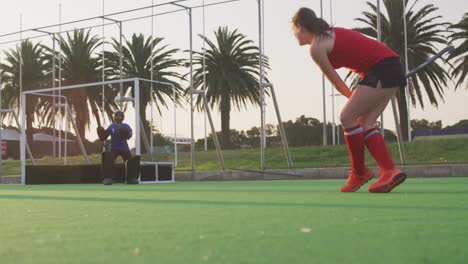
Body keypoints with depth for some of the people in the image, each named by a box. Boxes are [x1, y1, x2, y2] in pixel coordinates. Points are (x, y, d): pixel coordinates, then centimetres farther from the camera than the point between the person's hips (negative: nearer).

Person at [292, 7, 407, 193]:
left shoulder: (316, 48, -6)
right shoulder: (332, 33, 20)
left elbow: (336, 83, 3)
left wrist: (353, 98, 19)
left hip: (382, 69, -9)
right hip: (393, 66, 9)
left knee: (347, 117, -6)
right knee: (365, 123, 6)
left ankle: (359, 173, 3)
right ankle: (390, 171, -3)